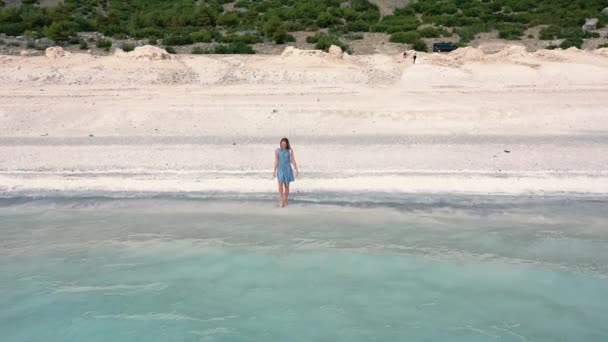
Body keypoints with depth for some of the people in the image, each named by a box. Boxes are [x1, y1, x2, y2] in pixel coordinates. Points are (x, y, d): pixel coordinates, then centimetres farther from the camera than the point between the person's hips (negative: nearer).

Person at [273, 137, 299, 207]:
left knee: (287, 185, 5)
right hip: (280, 169, 0)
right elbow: (276, 161, 0)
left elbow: (293, 160, -2)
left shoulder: (290, 150, -3)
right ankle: (281, 201, -15)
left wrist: (296, 170, -7)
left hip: (288, 169, 0)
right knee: (280, 184, -15)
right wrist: (274, 171, 0)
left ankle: (286, 200, 19)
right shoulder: (277, 150, -3)